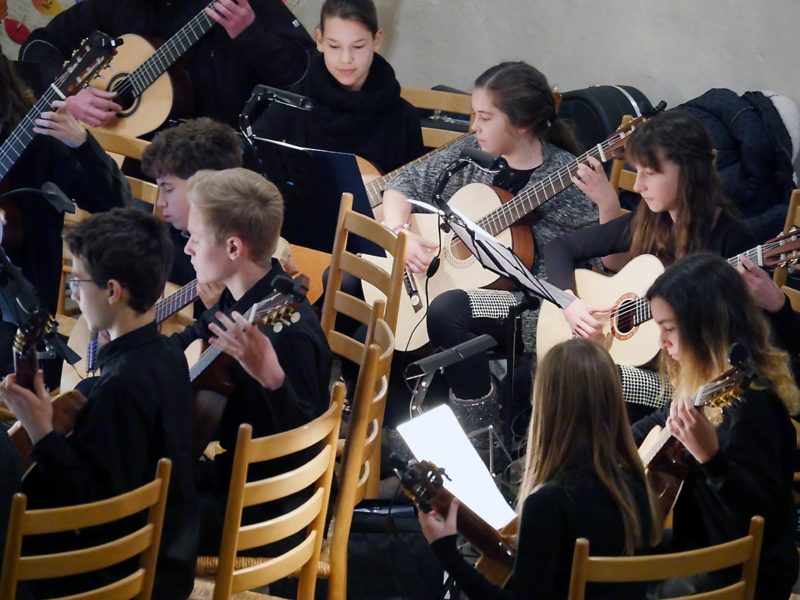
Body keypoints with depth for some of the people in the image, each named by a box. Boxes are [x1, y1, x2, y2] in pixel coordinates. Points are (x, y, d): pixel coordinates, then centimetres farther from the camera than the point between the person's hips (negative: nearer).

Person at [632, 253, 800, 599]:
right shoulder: (705, 383, 4)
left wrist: (710, 457, -43)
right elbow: (659, 425, 27)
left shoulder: (750, 402, -24)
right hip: (701, 551, 9)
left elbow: (762, 512, -31)